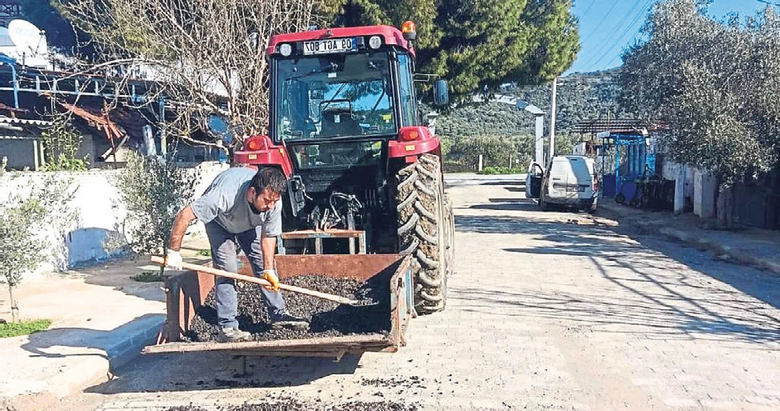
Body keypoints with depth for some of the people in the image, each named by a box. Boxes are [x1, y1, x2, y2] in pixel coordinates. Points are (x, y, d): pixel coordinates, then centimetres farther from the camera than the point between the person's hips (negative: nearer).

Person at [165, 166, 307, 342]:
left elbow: (268, 236, -16)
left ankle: (278, 315, 8)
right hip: (219, 220, -4)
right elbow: (185, 215, -39)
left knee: (264, 264, -1)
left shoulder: (274, 202, -32)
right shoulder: (225, 194, -47)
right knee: (227, 268, -16)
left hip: (250, 223, 4)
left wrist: (268, 270, -22)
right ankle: (227, 327, -11)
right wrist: (173, 252, -34)